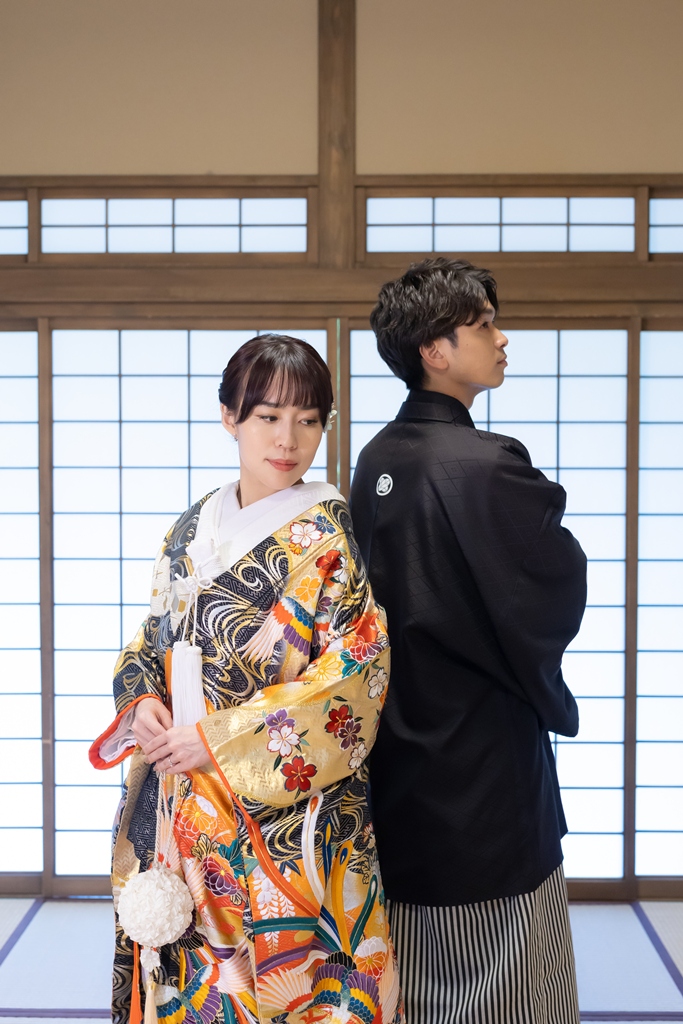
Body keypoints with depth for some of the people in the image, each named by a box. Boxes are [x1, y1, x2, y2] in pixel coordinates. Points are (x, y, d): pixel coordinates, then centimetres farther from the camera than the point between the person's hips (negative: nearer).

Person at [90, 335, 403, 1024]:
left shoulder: (329, 534, -8)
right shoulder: (191, 529, 8)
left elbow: (355, 677, -15)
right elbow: (151, 641, 16)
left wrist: (217, 739, -17)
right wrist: (143, 702, -7)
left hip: (288, 813, -4)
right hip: (180, 808, 5)